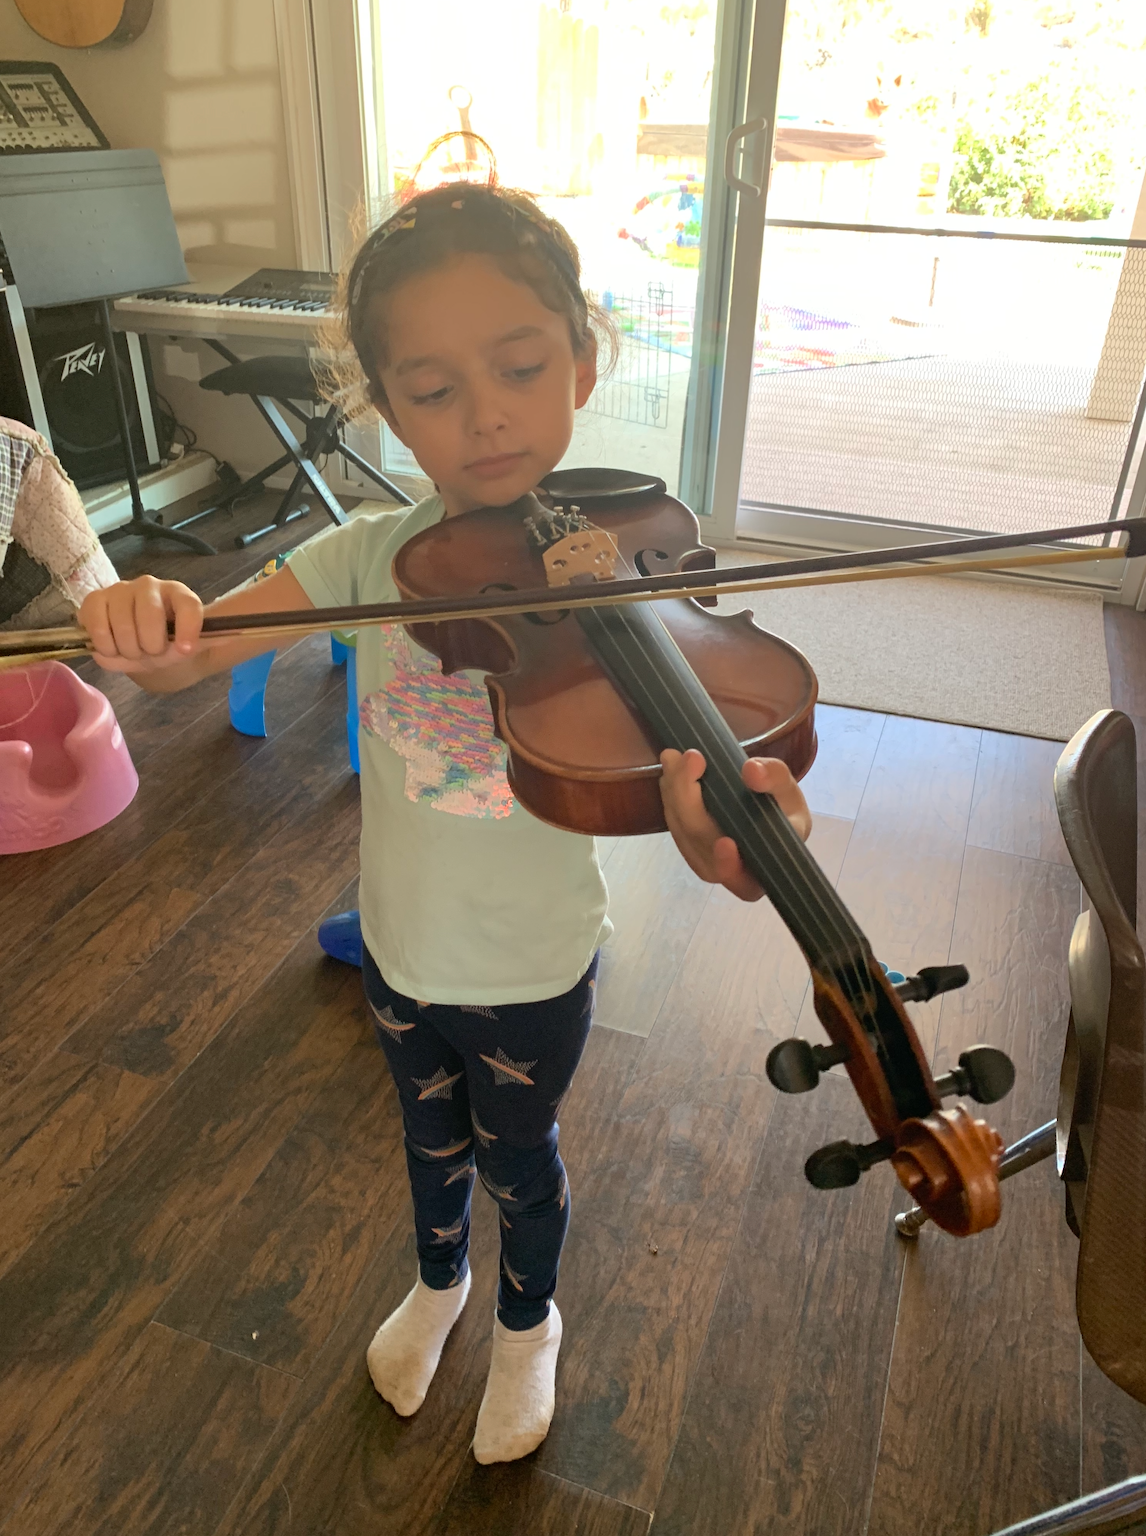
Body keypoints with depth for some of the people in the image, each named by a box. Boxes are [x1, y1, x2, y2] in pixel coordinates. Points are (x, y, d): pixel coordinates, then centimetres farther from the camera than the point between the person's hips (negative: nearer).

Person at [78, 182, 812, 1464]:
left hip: (532, 970, -2)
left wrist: (731, 841, -53)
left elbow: (689, 796, -29)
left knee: (518, 1159, 25)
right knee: (433, 1136, 30)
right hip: (400, 942, 3)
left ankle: (528, 1324, 58)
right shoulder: (372, 555, -14)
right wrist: (143, 620, -43)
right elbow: (180, 660, -19)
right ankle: (438, 1282, 63)